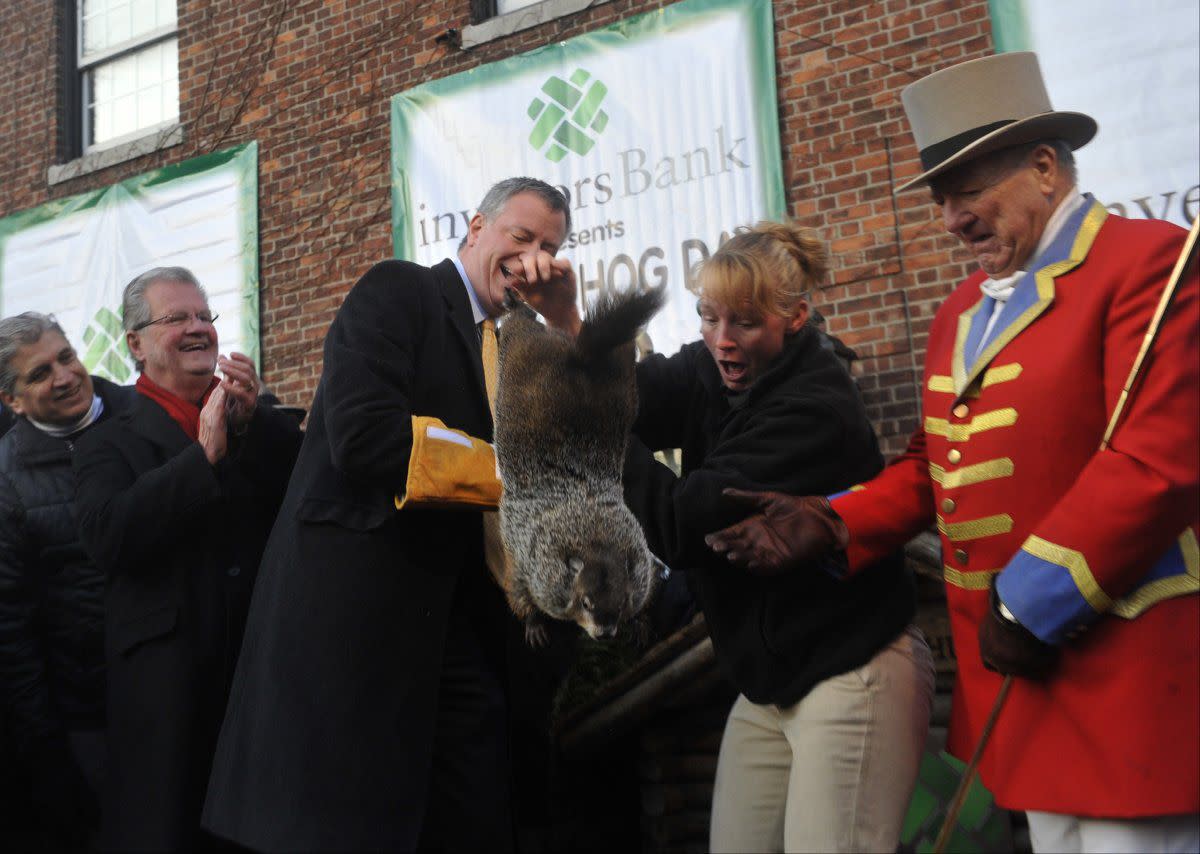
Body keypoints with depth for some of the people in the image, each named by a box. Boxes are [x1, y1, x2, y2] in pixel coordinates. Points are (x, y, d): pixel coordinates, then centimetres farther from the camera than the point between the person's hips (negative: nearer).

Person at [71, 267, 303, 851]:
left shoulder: (260, 422, 10)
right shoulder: (108, 443, 4)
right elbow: (104, 536, -12)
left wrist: (252, 423, -14)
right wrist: (205, 456, -17)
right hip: (167, 678, -2)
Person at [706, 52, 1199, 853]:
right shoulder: (961, 310, 16)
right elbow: (936, 464, 17)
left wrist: (1031, 601, -17)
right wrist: (832, 524, 1)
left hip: (1123, 673, -7)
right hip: (1020, 672, 8)